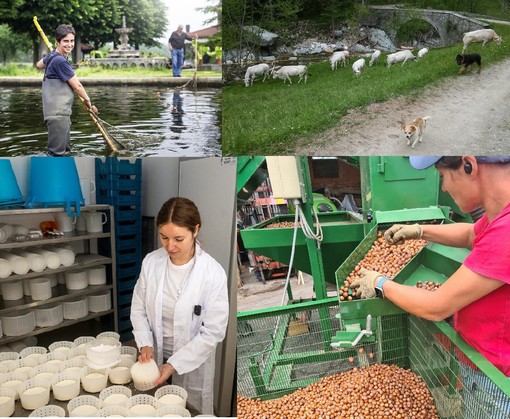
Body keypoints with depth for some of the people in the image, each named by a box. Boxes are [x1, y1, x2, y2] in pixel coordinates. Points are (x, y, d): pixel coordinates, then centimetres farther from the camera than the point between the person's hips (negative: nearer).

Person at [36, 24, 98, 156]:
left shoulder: (52, 56, 12)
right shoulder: (61, 61, -17)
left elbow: (39, 65, 33)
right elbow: (77, 86, -12)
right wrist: (87, 100, 2)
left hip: (62, 112, 11)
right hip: (57, 114, -11)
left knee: (65, 150, 19)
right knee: (57, 153, -9)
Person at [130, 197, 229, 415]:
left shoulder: (213, 273, -22)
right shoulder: (151, 262, -10)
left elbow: (213, 332, -18)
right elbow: (138, 308, 1)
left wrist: (174, 365, -20)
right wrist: (145, 344, -14)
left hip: (192, 364, -3)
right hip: (154, 357, 3)